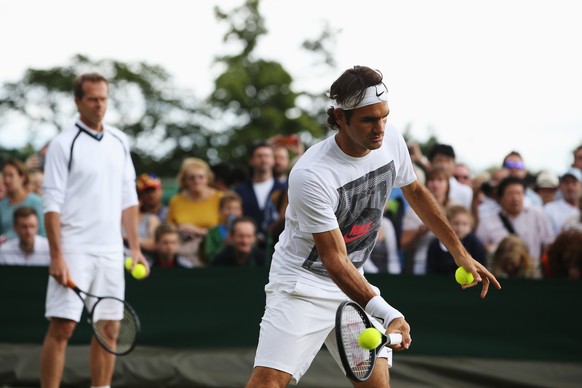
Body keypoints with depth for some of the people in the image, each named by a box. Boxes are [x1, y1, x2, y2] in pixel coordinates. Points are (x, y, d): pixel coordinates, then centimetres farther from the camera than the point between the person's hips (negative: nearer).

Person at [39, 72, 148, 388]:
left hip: (110, 252, 6)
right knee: (62, 327, -8)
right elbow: (52, 204, -9)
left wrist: (135, 247, 11)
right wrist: (57, 256, -16)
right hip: (74, 251, -5)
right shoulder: (63, 145, -5)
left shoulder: (119, 142, 12)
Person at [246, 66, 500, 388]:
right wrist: (386, 313, -38)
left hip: (355, 283, 6)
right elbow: (335, 261, -27)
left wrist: (459, 252, 16)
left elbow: (415, 192, 15)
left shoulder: (391, 141, -6)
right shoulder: (310, 176, -27)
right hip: (302, 284, -6)